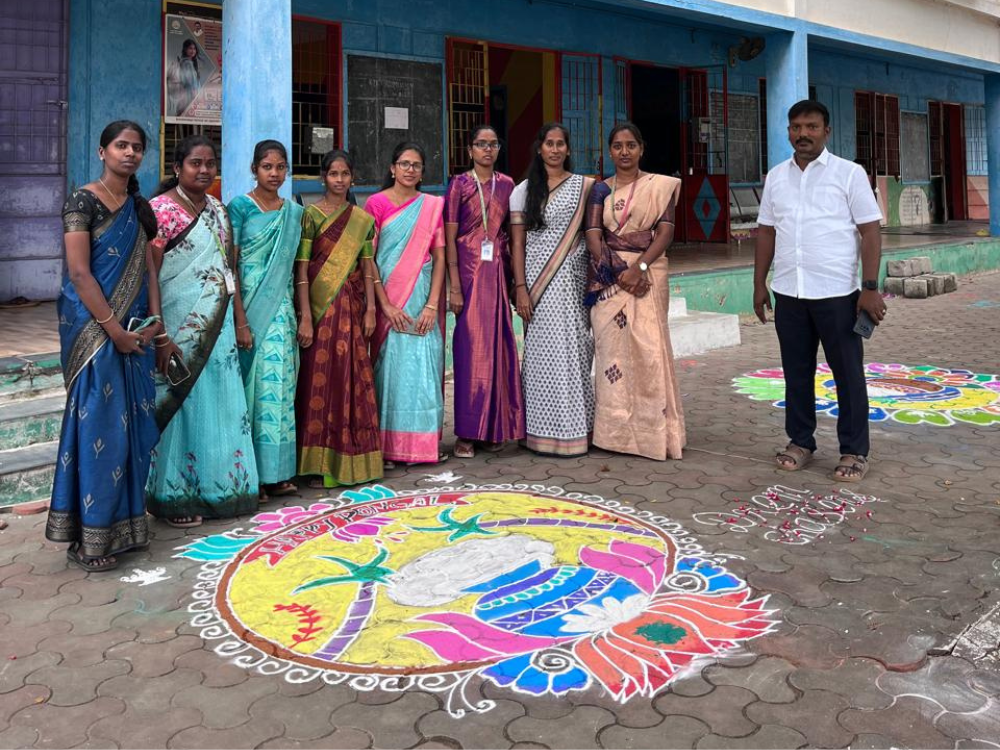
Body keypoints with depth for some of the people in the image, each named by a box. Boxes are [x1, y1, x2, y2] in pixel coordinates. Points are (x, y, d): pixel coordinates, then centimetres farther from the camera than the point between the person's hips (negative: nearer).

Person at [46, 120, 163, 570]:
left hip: (134, 330, 7)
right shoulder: (83, 201, -7)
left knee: (133, 426, 8)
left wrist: (153, 320, -1)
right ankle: (88, 538, 6)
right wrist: (114, 329, -15)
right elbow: (78, 273, -14)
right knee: (98, 427, -5)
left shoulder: (140, 207, 13)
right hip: (94, 328, -6)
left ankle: (124, 524, 20)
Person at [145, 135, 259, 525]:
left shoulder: (217, 210, 12)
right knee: (179, 405, 1)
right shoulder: (160, 210, -10)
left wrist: (238, 321, 14)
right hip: (178, 329, -6)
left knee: (219, 406, 11)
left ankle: (216, 487, 24)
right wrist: (160, 337, -19)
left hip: (216, 328, 7)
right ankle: (174, 498, 14)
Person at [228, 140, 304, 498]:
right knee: (254, 385, -2)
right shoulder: (240, 207, -3)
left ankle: (277, 471, 16)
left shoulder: (294, 212, 12)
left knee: (280, 385, 7)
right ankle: (251, 474, 8)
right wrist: (241, 321, -15)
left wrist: (301, 317, 8)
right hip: (249, 306, -5)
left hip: (282, 309, 5)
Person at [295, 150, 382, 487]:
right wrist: (305, 317, -13)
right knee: (320, 379, -2)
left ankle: (349, 458, 17)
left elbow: (368, 267, 10)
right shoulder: (311, 215, -2)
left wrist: (370, 310, 2)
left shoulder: (363, 220, 11)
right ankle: (319, 463, 6)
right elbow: (301, 269, -7)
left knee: (353, 379, 6)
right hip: (320, 306, -4)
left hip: (352, 307, 4)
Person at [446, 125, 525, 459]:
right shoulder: (459, 185, 0)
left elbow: (512, 232, 14)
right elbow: (449, 238, -5)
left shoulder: (506, 184, 12)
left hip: (498, 270, 4)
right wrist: (454, 286, -12)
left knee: (498, 345, 5)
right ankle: (467, 433, 3)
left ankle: (495, 427, 15)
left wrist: (514, 277, 6)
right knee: (471, 347, -3)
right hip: (470, 269, -4)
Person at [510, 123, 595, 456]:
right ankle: (544, 430, 7)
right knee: (542, 350, -1)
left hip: (572, 278, 1)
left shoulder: (585, 186, 8)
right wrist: (520, 287, -5)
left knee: (573, 347, 1)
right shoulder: (524, 190, 8)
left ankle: (576, 427, 12)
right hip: (537, 278, 0)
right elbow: (517, 243, 3)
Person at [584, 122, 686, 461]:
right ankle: (616, 432, 9)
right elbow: (593, 235, -1)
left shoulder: (661, 186, 6)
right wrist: (618, 273, -15)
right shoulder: (601, 189, 10)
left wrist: (639, 267, -18)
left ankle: (655, 432, 5)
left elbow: (666, 231, -4)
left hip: (647, 274, -1)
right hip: (608, 277, 2)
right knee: (612, 349, 1)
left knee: (649, 348, -5)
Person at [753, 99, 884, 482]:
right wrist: (759, 284, 9)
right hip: (788, 293, 4)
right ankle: (800, 441, 24)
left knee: (848, 374, 3)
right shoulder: (776, 177, 10)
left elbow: (870, 231, -5)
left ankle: (854, 451, 13)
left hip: (837, 293, -3)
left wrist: (870, 287, -13)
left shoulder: (849, 173, -2)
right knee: (796, 371, 11)